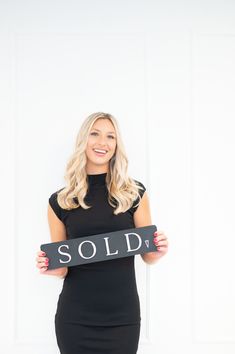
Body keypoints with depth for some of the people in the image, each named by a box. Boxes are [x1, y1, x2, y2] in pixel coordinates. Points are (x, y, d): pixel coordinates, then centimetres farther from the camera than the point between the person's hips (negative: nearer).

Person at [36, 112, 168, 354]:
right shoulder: (59, 201, 1)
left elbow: (147, 255, 6)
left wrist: (158, 252, -15)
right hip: (75, 316, 0)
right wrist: (51, 268, -14)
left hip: (123, 315, 0)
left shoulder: (135, 193, 0)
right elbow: (61, 267, 8)